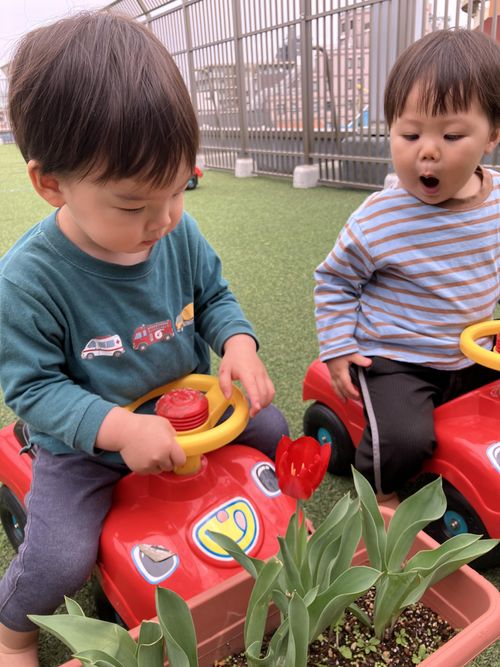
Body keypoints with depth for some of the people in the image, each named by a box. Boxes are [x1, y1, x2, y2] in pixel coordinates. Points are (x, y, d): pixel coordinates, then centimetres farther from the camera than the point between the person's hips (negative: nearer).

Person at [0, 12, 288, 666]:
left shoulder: (180, 232, -12)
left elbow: (214, 297, 3)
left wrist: (239, 343, -19)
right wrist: (118, 428, -33)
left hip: (189, 408, 5)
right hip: (85, 442, -4)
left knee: (272, 427, 5)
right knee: (61, 558, -17)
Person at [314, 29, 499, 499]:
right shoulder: (377, 221, -19)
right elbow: (334, 281, -6)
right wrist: (338, 348, -10)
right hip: (395, 361, -6)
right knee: (403, 439, -25)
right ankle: (377, 496, 7)